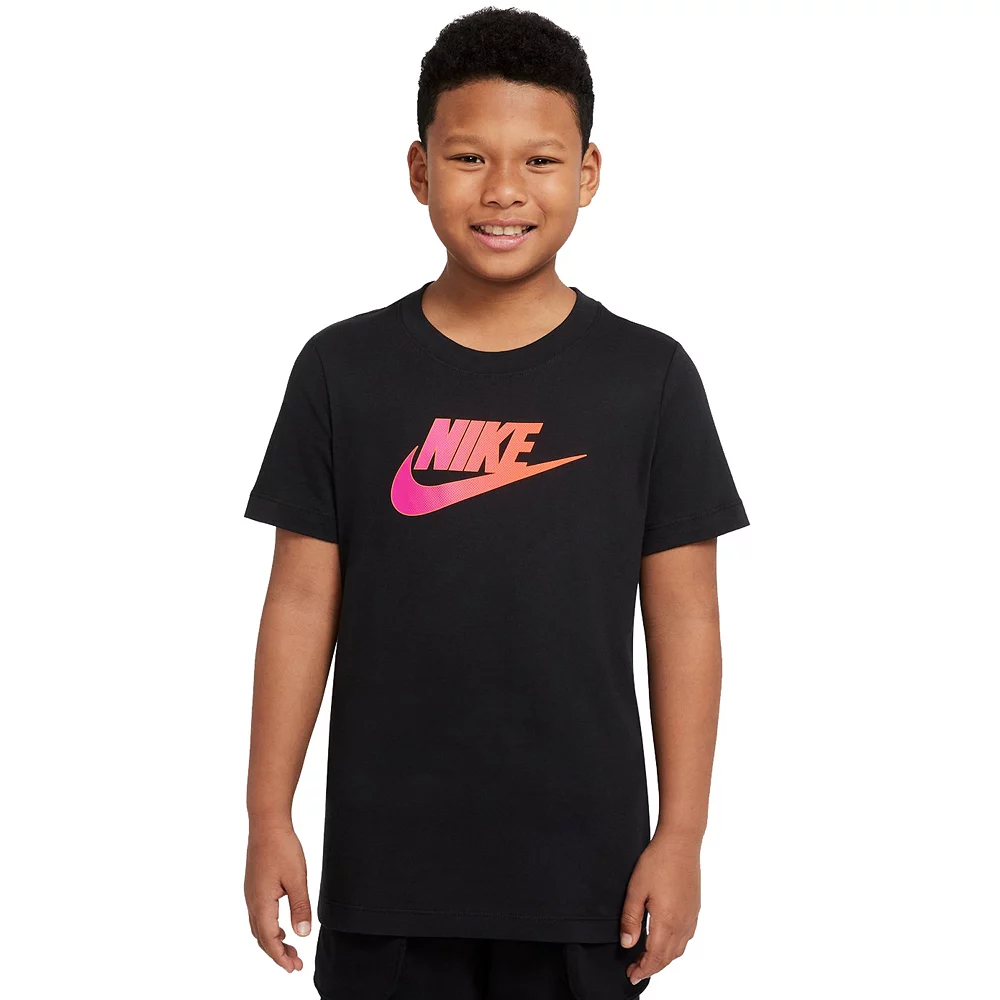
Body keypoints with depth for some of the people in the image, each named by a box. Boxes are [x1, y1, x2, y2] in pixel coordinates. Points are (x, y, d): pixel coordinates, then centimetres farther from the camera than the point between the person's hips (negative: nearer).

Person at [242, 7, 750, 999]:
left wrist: (681, 835, -1)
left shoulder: (649, 377, -2)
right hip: (384, 870, 0)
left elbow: (684, 620, 1)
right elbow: (302, 605, 2)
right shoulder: (343, 369, 0)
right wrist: (269, 819, 1)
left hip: (582, 873, 0)